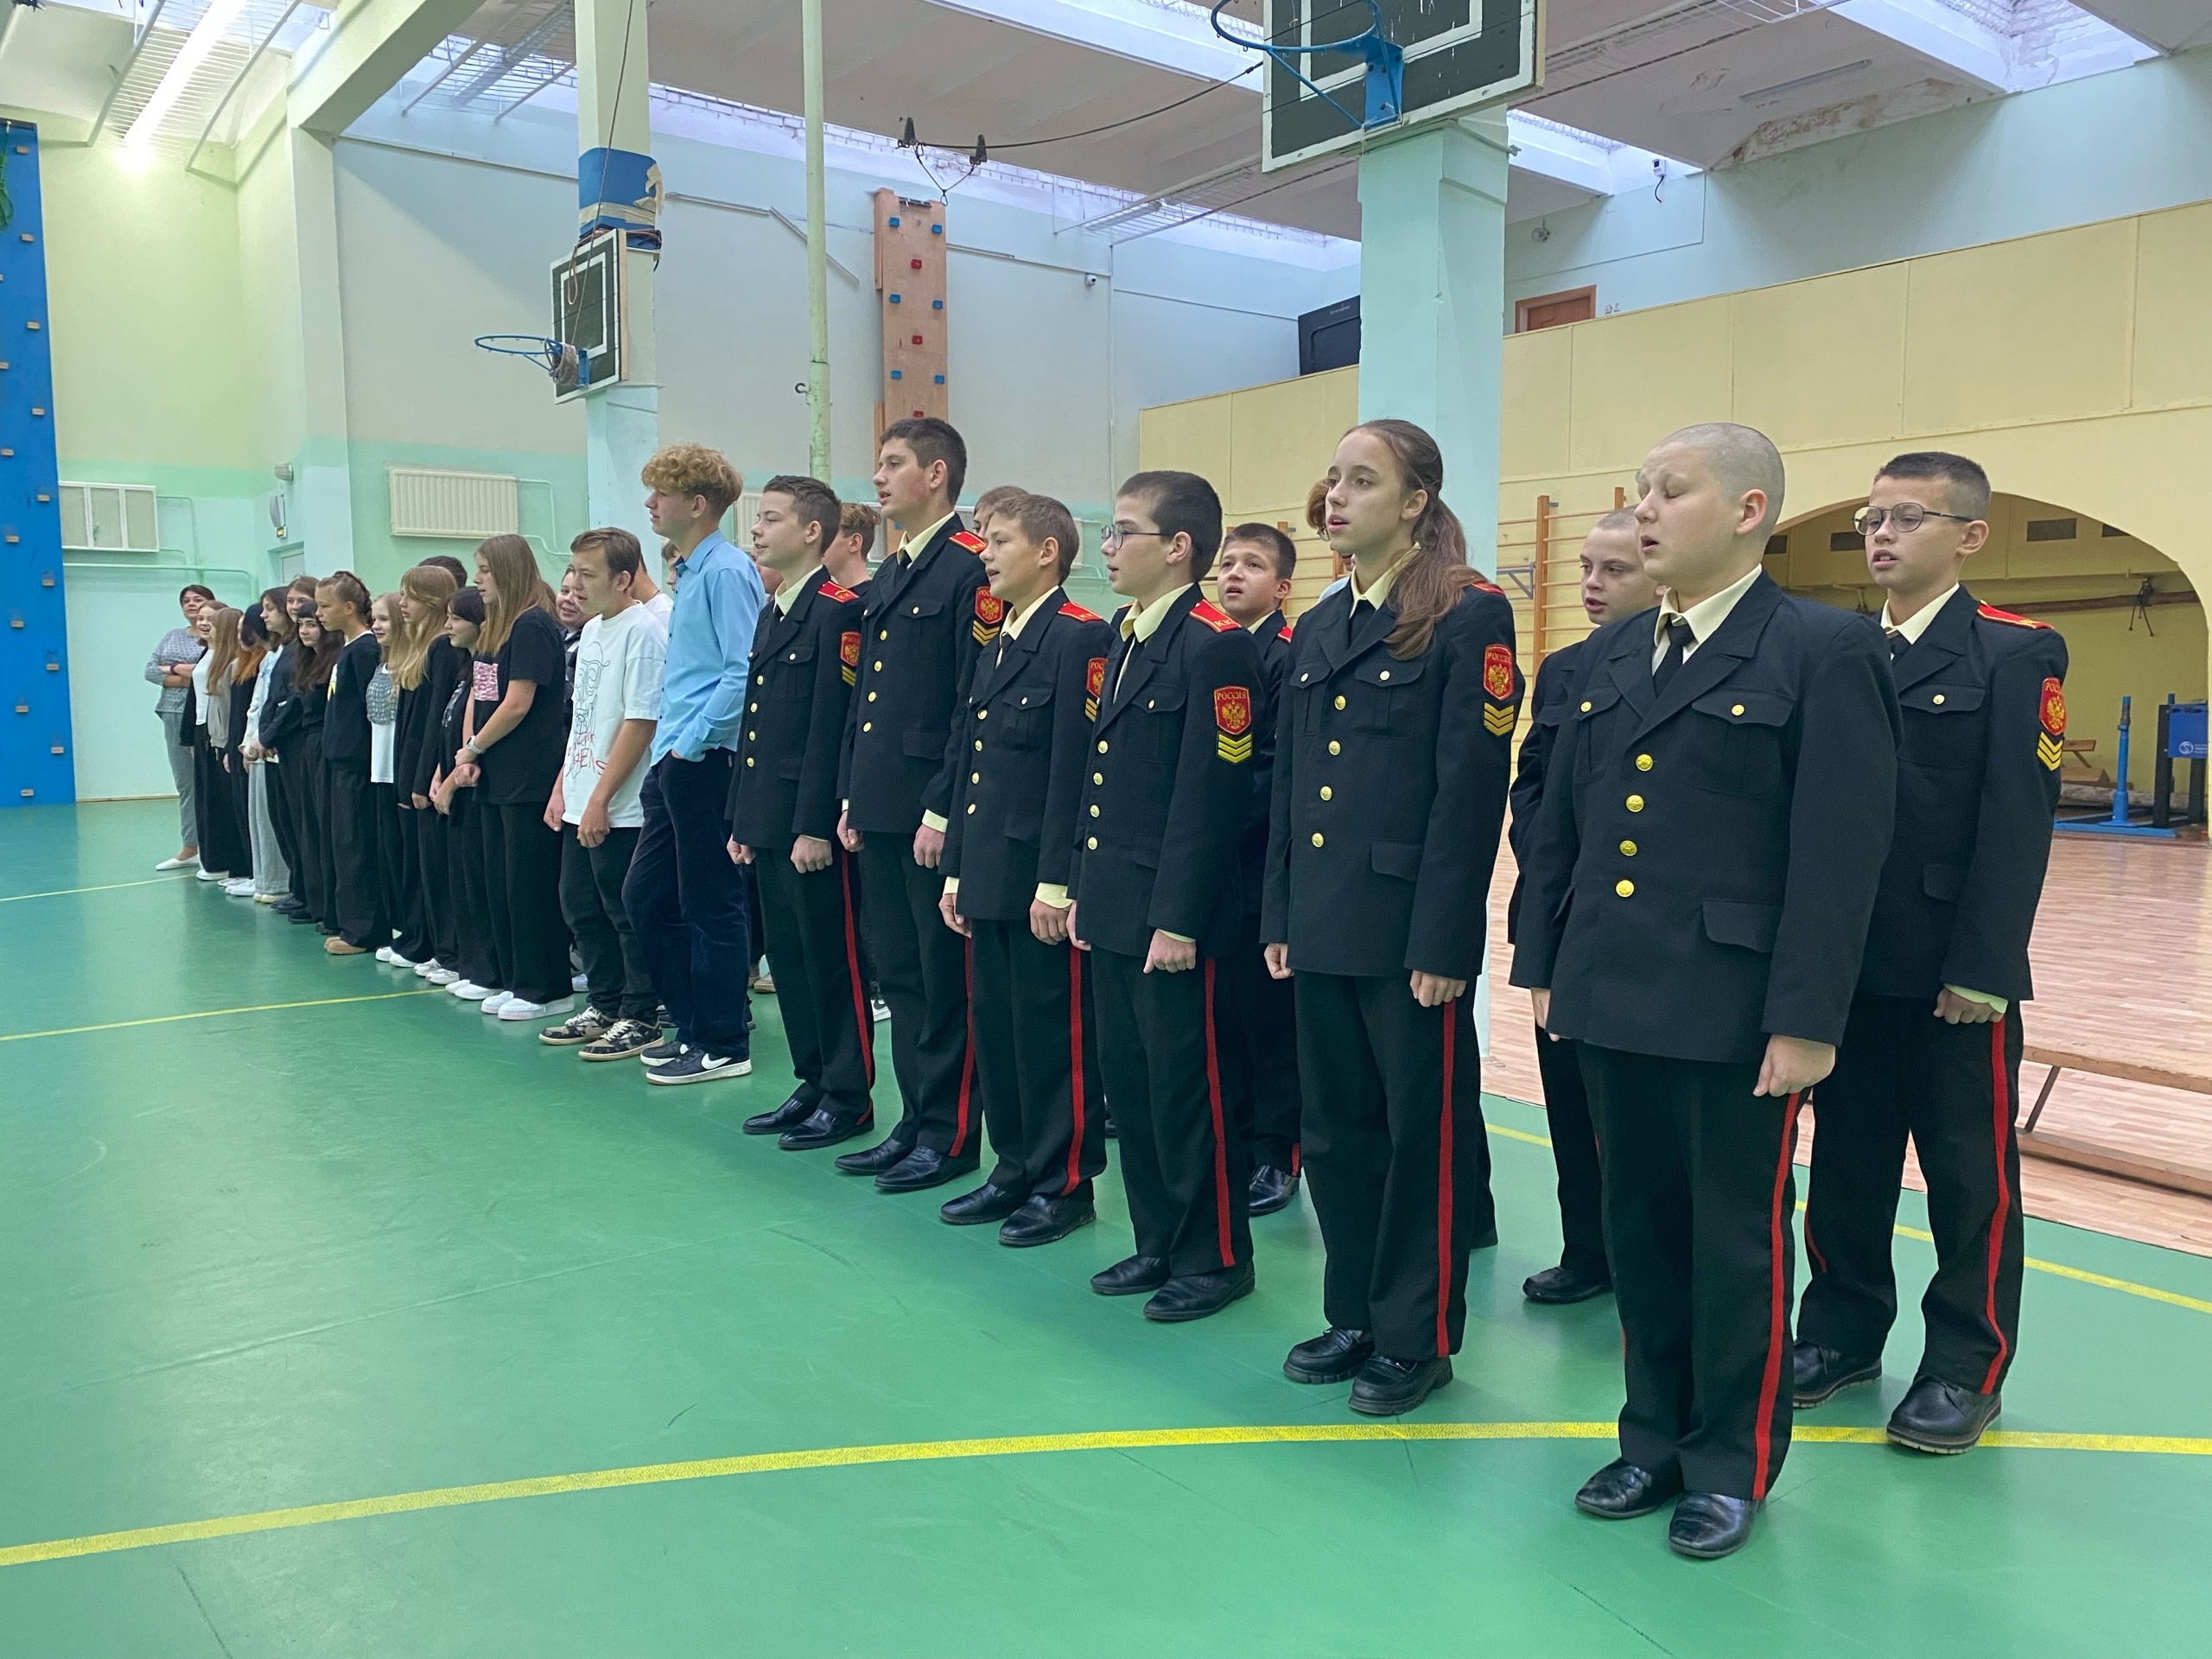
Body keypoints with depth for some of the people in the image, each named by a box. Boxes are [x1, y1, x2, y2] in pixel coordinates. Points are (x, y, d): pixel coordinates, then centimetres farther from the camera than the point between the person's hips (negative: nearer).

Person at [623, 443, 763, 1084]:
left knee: (711, 907, 0)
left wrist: (691, 743, -17)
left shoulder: (727, 572, -14)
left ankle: (722, 1045, 13)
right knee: (645, 897, 14)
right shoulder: (687, 575, 15)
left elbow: (744, 673, -21)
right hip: (673, 761, 10)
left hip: (705, 763, -10)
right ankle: (692, 1024, 26)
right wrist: (667, 749, 16)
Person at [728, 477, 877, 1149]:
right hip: (769, 818, 9)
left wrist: (815, 826, -20)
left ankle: (849, 1098, 10)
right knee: (788, 955, 14)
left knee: (832, 960, 0)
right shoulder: (773, 612, 17)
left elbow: (832, 727, -18)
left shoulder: (838, 610, -12)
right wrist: (742, 818, 16)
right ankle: (813, 1083, 26)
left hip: (813, 823, -9)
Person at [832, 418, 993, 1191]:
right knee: (898, 974, 14)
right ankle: (915, 1120, 25)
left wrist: (942, 810, -18)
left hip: (933, 815, -9)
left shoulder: (971, 569, -10)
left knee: (945, 980, 1)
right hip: (879, 810, 9)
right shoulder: (886, 576, 18)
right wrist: (851, 797, 15)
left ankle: (951, 1135, 12)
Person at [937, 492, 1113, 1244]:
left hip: (1041, 880, -9)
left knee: (1053, 1031, 1)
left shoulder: (1079, 638, -11)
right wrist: (956, 870, 15)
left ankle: (1064, 1184, 14)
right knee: (995, 1023, 14)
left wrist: (1056, 883, -20)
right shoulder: (996, 645, 17)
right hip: (989, 872, 9)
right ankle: (1015, 1169, 27)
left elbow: (1075, 767, -17)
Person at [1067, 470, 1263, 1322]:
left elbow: (1210, 796, -18)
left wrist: (1178, 920, -19)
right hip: (1114, 909, 9)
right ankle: (1159, 1242, 30)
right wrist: (1085, 890, 14)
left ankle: (1215, 1257, 19)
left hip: (1173, 914, -9)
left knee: (1189, 1087, 3)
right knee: (1128, 1079, 15)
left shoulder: (1215, 645, -14)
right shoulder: (1126, 639, 14)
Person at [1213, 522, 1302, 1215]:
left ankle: (1275, 1157, 15)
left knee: (1269, 1017, 3)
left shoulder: (1292, 657, -9)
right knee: (1221, 1014, 14)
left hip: (1259, 869, -7)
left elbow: (1277, 769, -17)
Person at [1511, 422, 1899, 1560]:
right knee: (1639, 1228, 16)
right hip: (1610, 998, 6)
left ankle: (1734, 1463, 27)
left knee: (1736, 1238, 9)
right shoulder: (1611, 653, 11)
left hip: (1734, 1009, -6)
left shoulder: (1826, 651, -8)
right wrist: (1543, 964, 10)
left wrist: (1806, 1020, -15)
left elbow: (1842, 848, -13)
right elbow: (1559, 820, 13)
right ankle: (1656, 1437, 33)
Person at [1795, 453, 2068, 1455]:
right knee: (1846, 1156, 13)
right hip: (1846, 958, 5)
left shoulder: (2017, 653, -5)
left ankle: (1966, 1366, 21)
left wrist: (1980, 966, -17)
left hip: (1953, 968, -5)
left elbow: (2018, 822, -11)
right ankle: (1843, 1330, 29)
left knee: (1969, 1171, 7)